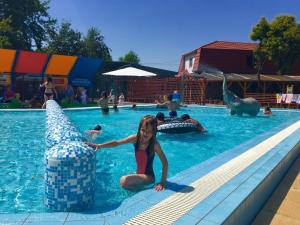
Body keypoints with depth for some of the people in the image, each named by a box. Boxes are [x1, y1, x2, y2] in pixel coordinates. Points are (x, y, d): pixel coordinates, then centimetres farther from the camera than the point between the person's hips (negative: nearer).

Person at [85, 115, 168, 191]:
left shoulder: (154, 144, -21)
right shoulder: (135, 138, -9)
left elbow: (165, 162, -18)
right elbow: (117, 142, -12)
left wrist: (163, 182, -23)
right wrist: (99, 145, -24)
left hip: (148, 176, -6)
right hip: (139, 175, 6)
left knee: (124, 181, -24)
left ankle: (141, 188, -2)